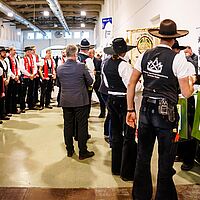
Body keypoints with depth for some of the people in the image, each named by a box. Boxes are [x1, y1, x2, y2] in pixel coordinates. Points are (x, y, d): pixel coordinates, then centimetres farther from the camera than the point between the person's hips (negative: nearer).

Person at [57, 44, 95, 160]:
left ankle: (70, 150, 22)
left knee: (68, 125, 13)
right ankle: (83, 152, 11)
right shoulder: (81, 66, -13)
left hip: (66, 101, 4)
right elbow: (90, 82, -4)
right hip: (80, 100, -4)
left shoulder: (60, 68, -2)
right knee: (82, 126, 5)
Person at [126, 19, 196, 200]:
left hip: (146, 110, 5)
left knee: (143, 157, 16)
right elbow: (186, 93, -9)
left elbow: (131, 84, 4)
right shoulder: (178, 58, -10)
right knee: (165, 161, 10)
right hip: (167, 112, -4)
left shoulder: (145, 56, 3)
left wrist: (131, 110, 10)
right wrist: (192, 83, 13)